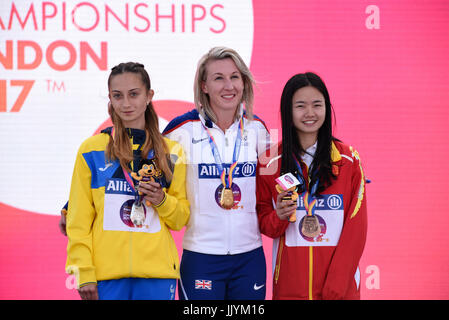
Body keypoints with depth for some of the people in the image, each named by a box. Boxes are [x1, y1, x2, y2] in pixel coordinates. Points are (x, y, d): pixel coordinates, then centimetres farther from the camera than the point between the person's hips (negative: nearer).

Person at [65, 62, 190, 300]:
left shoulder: (171, 151, 9)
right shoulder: (91, 150, 3)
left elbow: (181, 218, 13)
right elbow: (78, 221, 3)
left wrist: (162, 201, -7)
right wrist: (83, 273, -5)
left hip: (157, 273, 2)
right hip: (106, 273, -1)